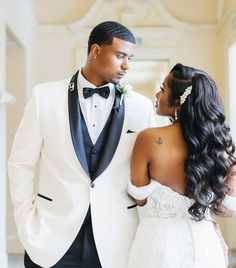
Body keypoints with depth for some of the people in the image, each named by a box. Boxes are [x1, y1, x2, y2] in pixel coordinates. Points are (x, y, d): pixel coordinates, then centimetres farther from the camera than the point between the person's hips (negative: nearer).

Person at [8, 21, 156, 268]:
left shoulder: (141, 107, 2)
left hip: (116, 240, 1)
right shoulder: (46, 96, -1)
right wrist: (27, 225, -3)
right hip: (53, 239, -1)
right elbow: (21, 164, 3)